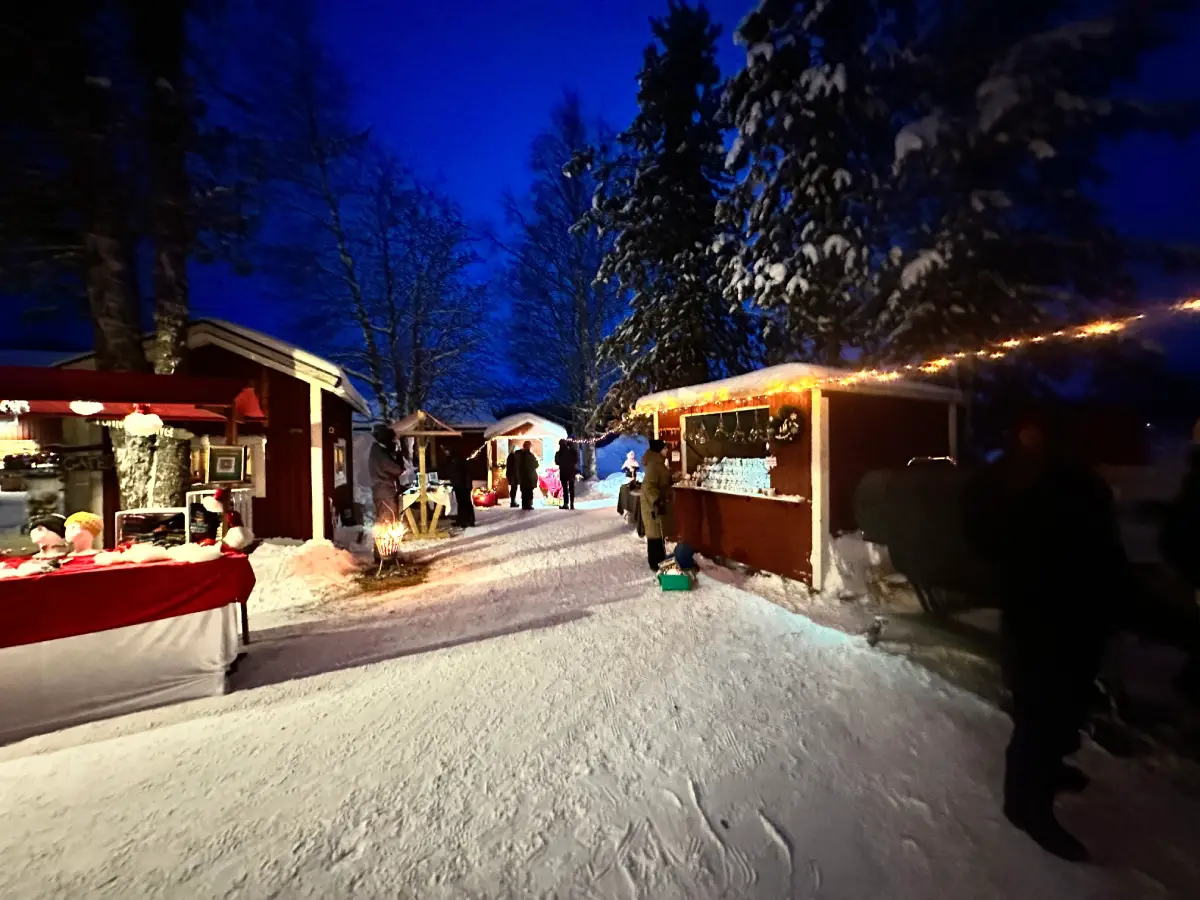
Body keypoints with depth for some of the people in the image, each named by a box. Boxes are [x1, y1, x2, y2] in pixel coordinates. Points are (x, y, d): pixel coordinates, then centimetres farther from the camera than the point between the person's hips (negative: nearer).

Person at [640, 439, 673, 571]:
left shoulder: (657, 463, 13)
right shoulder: (654, 465, -21)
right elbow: (648, 486, -29)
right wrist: (657, 502, -31)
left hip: (660, 504, 11)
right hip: (654, 506, -11)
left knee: (660, 534, 19)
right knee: (655, 535, -2)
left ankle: (660, 559, 31)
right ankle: (655, 564, 7)